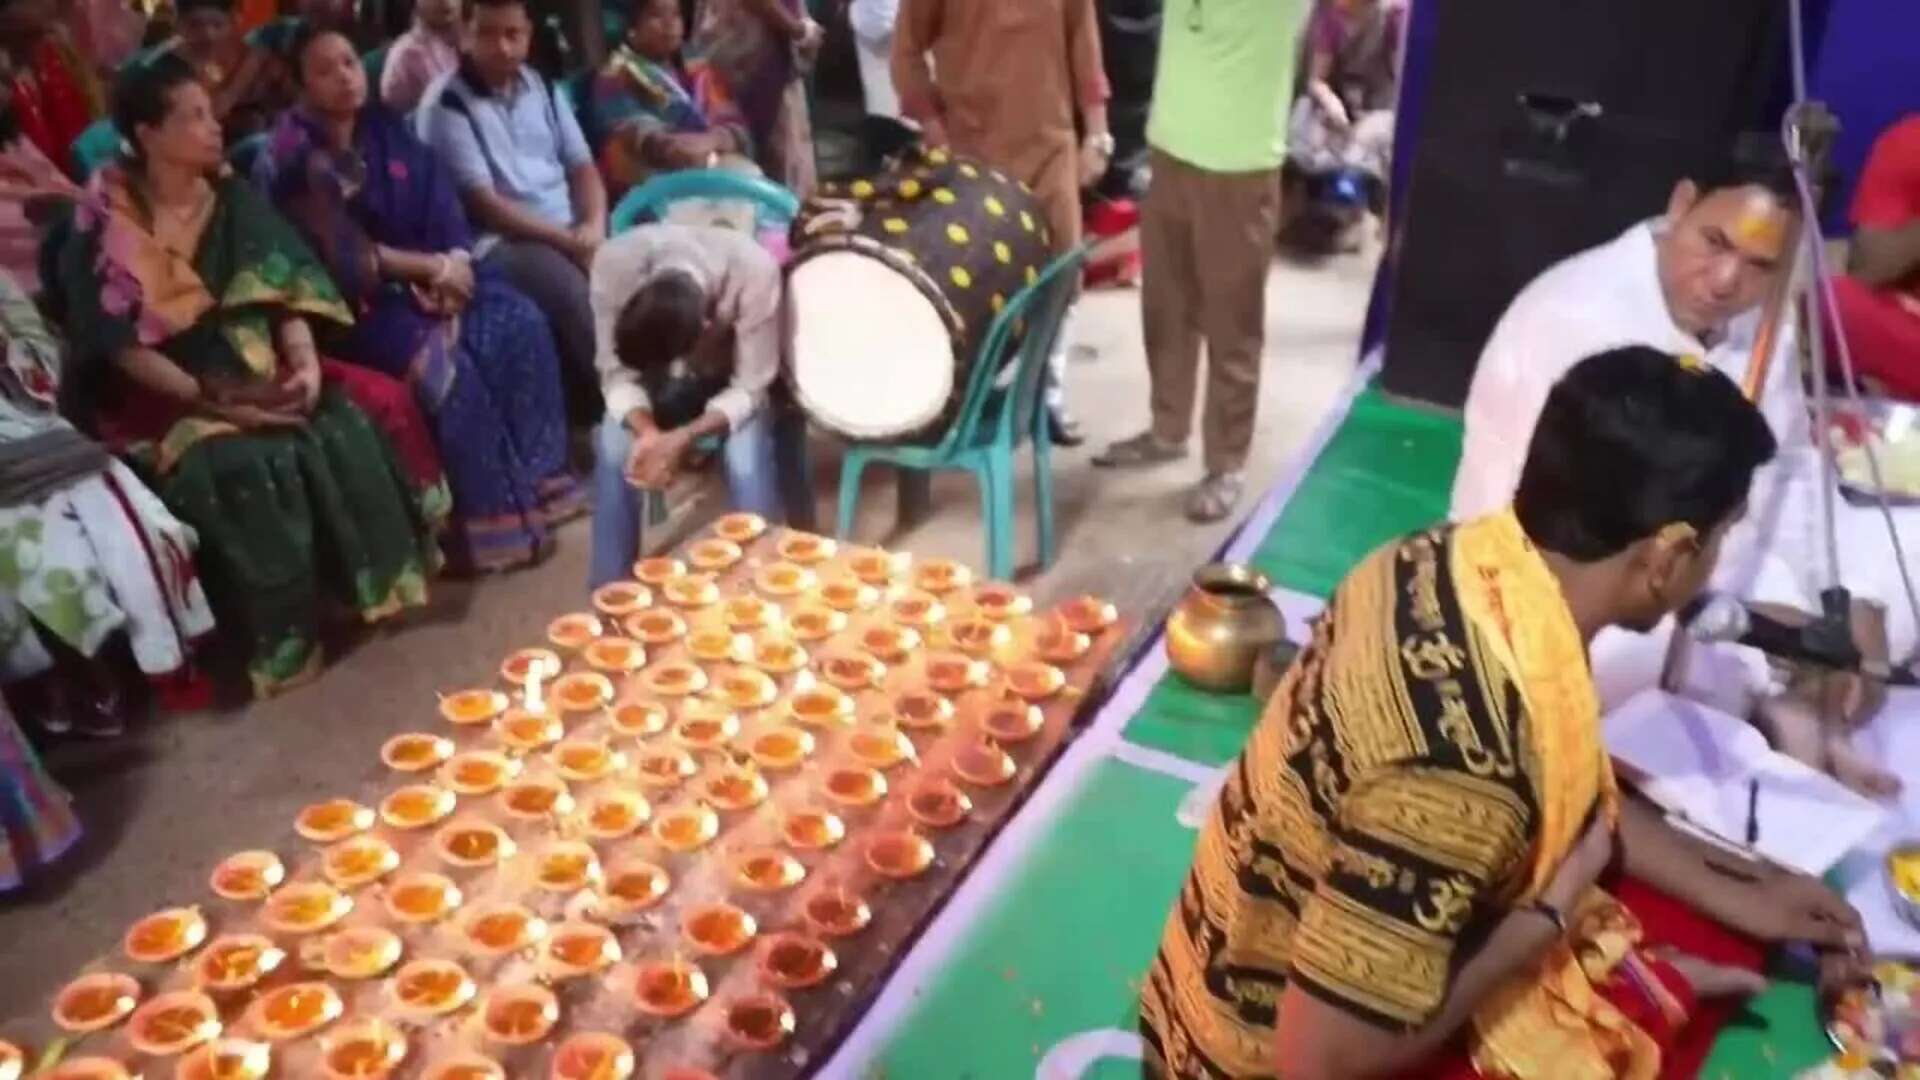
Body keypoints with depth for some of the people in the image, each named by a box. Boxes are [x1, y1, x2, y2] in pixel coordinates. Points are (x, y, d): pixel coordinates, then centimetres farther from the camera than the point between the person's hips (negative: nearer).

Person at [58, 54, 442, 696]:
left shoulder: (236, 202, 6)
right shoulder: (104, 227, -8)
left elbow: (286, 292, 3)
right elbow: (120, 344, -12)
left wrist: (305, 363, -16)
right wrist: (210, 398, -20)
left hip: (260, 376, 4)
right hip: (162, 402, -4)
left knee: (345, 431, -23)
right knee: (245, 466, -32)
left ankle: (368, 581, -7)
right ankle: (281, 636, -18)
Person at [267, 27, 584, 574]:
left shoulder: (386, 128, 10)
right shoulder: (295, 156, -8)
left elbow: (440, 200, 4)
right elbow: (339, 253, -16)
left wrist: (452, 264, -15)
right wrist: (431, 268, -15)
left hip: (428, 276, 6)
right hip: (353, 299, -6)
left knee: (520, 324, -16)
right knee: (444, 362, -31)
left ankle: (539, 478, -9)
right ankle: (494, 518, -22)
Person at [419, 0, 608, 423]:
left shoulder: (540, 86, 13)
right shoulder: (447, 104, -6)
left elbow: (582, 166, 12)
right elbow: (483, 204, -11)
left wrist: (594, 226, -10)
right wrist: (568, 241, -16)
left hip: (574, 233, 6)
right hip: (501, 242, -6)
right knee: (580, 302, -32)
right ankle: (608, 409, -14)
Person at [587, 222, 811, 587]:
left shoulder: (755, 273, -38)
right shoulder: (615, 264, -33)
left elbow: (750, 389, -28)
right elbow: (617, 372, -21)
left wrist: (683, 438, -43)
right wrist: (646, 430, -41)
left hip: (733, 376, -1)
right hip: (659, 375, 2)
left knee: (747, 460, -28)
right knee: (613, 448, -22)